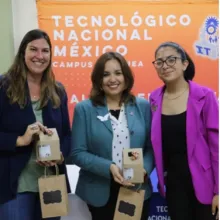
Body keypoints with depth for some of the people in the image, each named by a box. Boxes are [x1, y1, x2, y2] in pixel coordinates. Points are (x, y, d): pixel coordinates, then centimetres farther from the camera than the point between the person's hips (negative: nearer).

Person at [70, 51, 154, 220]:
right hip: (101, 193, -1)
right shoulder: (84, 109, -4)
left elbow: (151, 147, 3)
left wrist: (144, 169, -15)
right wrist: (108, 167, -20)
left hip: (138, 191, 2)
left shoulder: (143, 106, 2)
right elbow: (77, 153, -7)